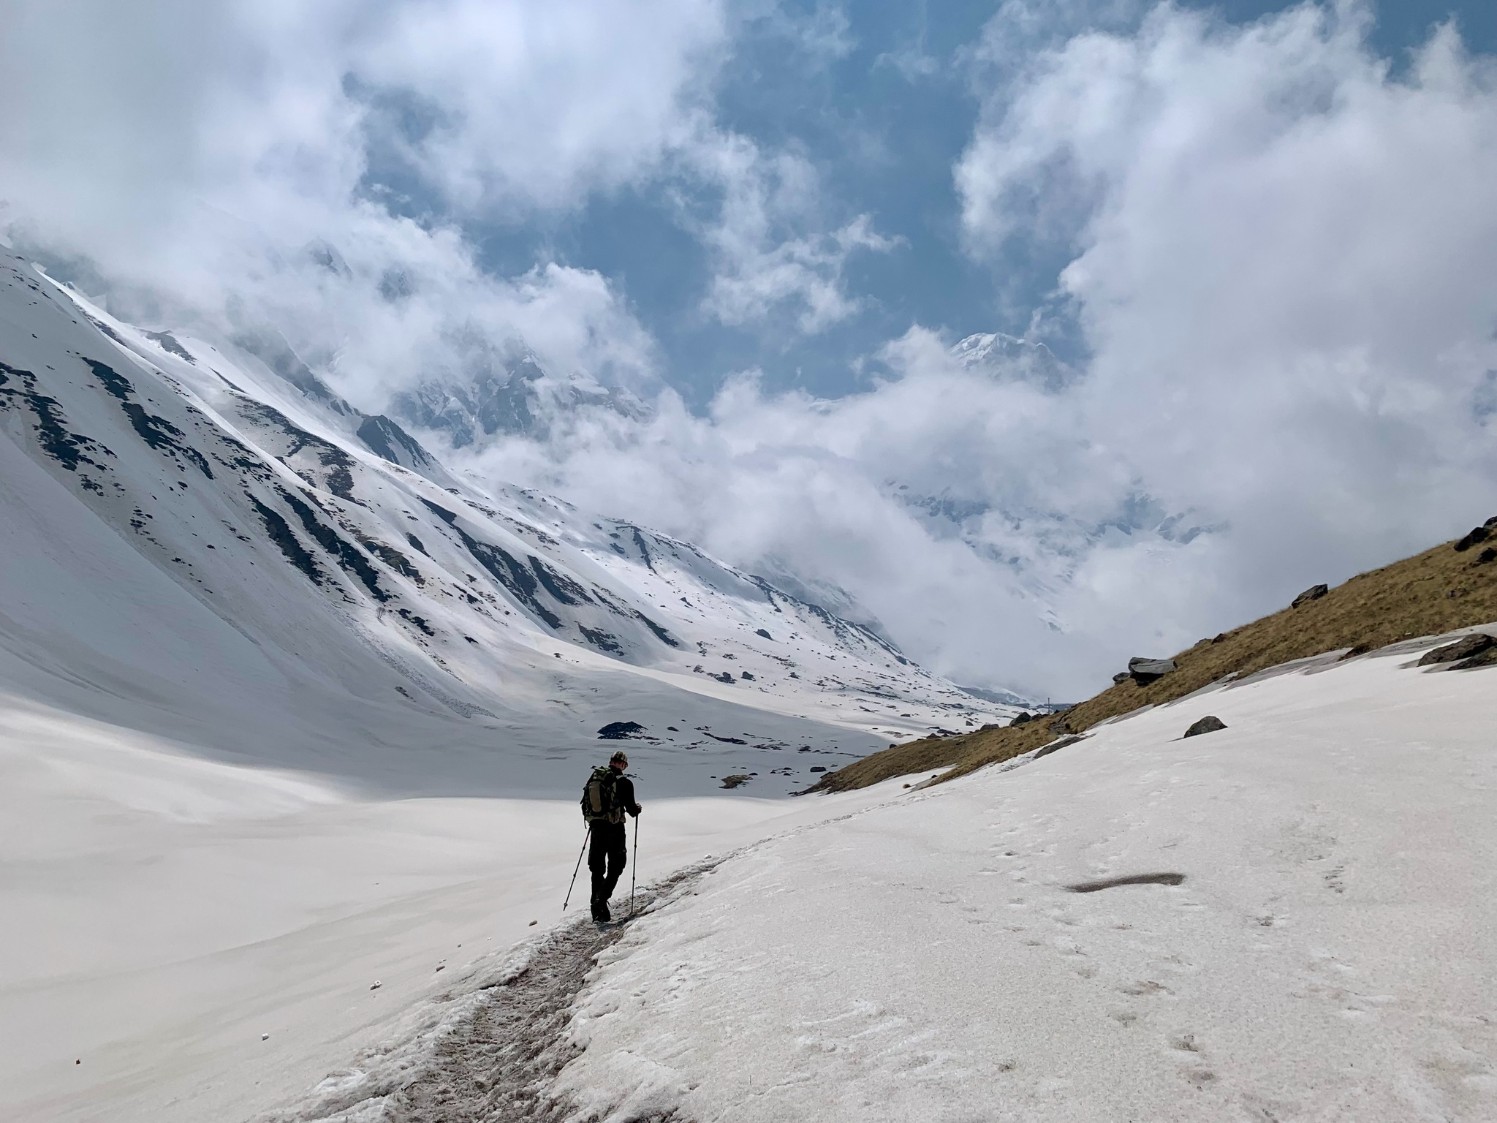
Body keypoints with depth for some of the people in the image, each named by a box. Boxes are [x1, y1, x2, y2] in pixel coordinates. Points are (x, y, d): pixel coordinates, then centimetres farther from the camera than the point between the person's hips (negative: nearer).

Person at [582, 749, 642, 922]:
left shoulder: (593, 778, 8)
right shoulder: (623, 782, -9)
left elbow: (585, 806, 14)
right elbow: (632, 809, -8)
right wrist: (638, 808, 14)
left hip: (596, 828, 5)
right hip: (614, 829, -5)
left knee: (597, 869, 14)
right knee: (615, 868, 5)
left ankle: (597, 909, 14)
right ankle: (601, 901, -13)